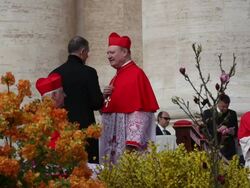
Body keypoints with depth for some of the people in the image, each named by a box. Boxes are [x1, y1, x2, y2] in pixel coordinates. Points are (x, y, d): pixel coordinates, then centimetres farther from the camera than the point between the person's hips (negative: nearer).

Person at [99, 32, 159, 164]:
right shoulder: (117, 77, 18)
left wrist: (132, 142, -23)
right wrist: (105, 97, 3)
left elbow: (139, 109, -17)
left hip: (126, 139, -9)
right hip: (112, 140, 9)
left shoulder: (136, 74, -10)